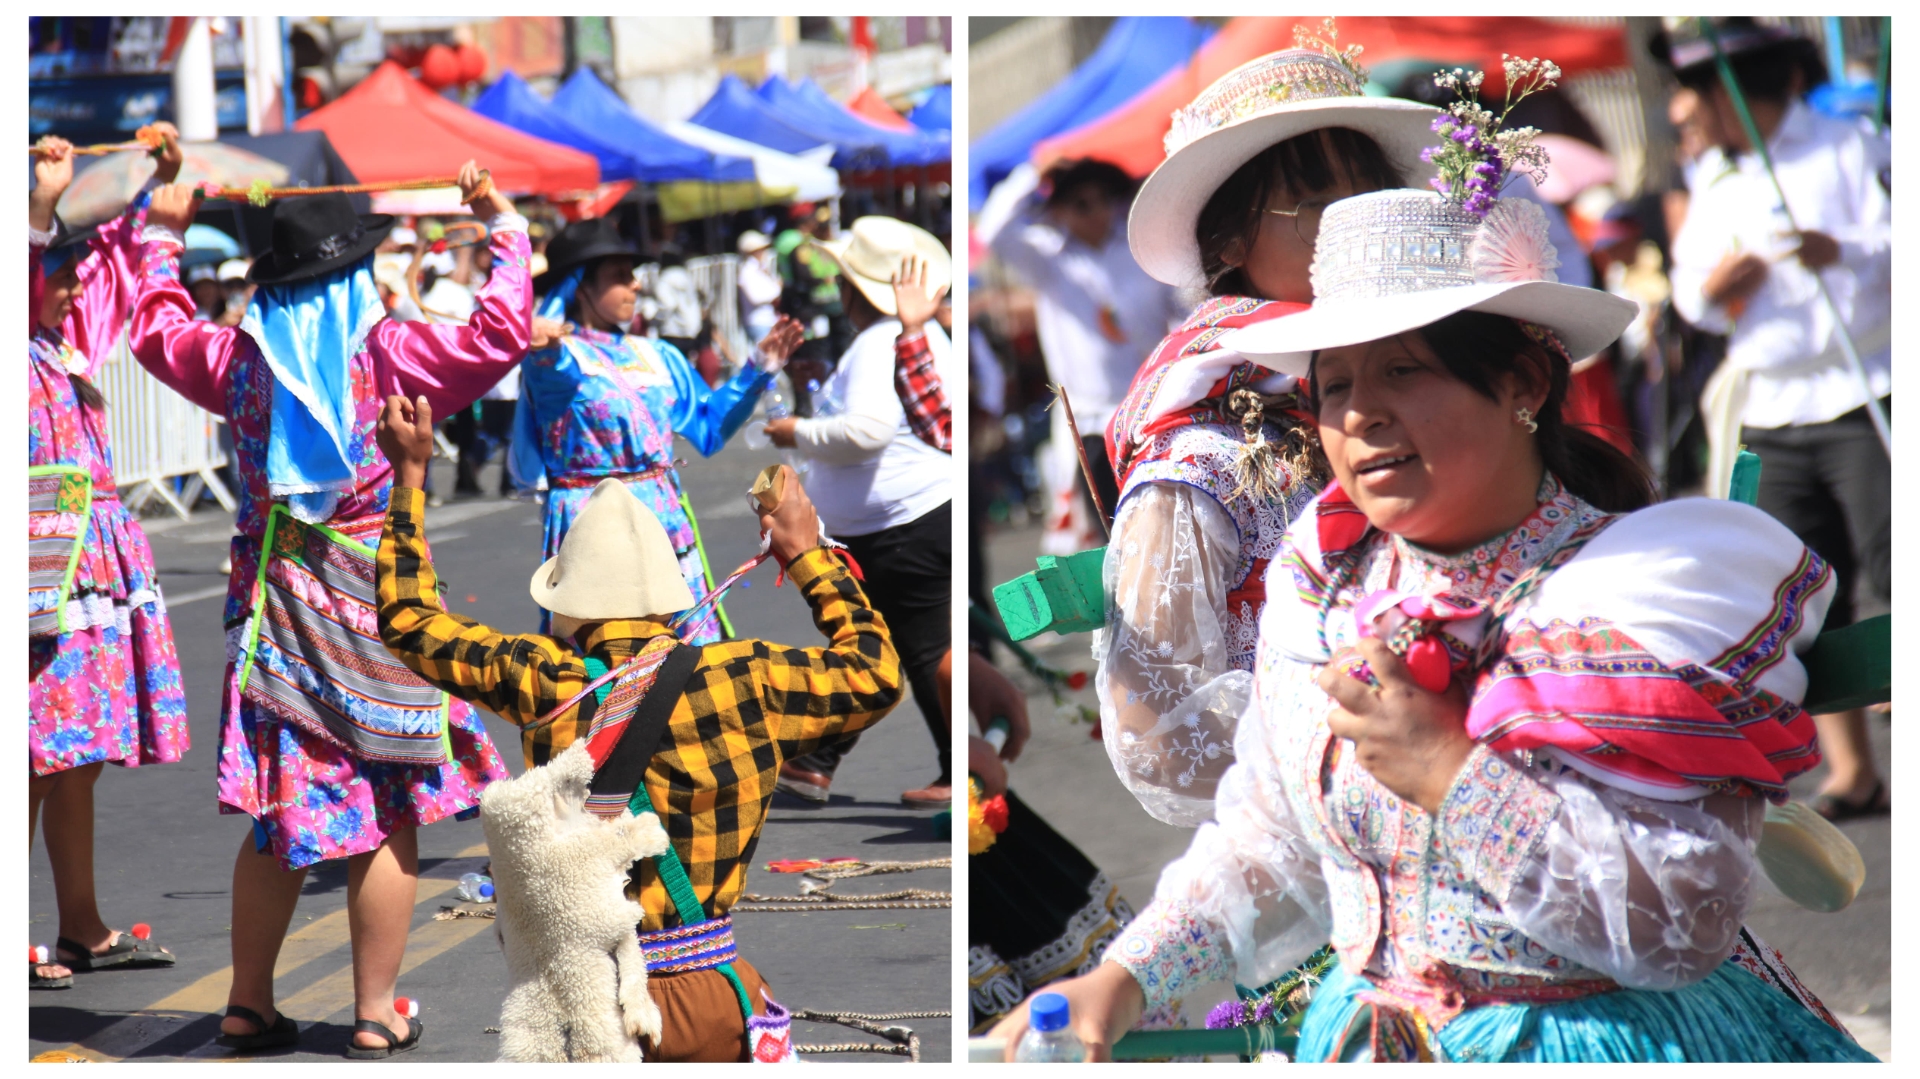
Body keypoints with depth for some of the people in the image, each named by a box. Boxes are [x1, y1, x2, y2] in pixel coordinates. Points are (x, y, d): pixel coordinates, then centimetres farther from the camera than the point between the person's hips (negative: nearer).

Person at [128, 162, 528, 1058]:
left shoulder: (241, 357, 3)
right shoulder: (389, 353, -10)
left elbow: (157, 333, 21)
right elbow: (500, 336, -11)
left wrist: (162, 238, 34)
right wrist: (505, 229, 1)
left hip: (275, 603, 4)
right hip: (375, 605, -4)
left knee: (282, 812, 13)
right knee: (388, 814, 3)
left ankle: (248, 1004, 17)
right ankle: (376, 1014, 5)